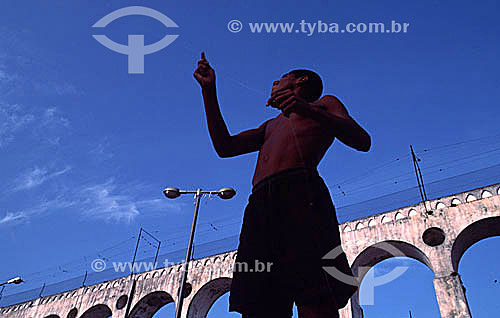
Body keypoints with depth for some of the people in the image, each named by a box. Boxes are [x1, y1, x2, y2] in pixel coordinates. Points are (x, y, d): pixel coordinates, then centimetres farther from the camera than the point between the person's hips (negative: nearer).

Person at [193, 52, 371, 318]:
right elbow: (224, 146, 31)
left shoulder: (323, 103, 25)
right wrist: (209, 90, 31)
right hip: (259, 207, 5)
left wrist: (308, 110, -8)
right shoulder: (271, 126, 41)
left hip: (300, 193, -5)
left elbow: (362, 141, 8)